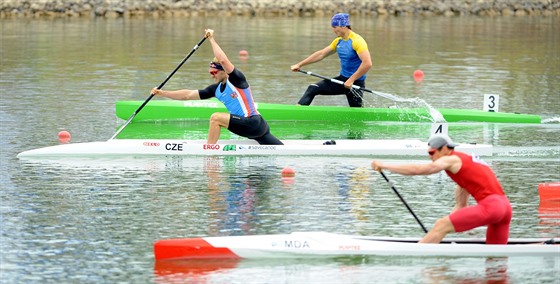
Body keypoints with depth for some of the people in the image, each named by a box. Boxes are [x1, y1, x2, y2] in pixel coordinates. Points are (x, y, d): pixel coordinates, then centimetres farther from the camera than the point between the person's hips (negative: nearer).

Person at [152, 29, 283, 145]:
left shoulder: (236, 79, -8)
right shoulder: (216, 89, 14)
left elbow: (223, 60, -26)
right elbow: (188, 95, 16)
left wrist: (212, 40, -15)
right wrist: (162, 93, 12)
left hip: (254, 122, -10)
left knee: (216, 118, -18)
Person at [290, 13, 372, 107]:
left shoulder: (357, 41, -19)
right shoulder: (338, 41, 8)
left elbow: (367, 64, -29)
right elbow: (321, 54, 17)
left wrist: (351, 80, -26)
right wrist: (299, 65, 18)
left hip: (356, 82, -8)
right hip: (342, 78, 8)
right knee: (312, 89, -1)